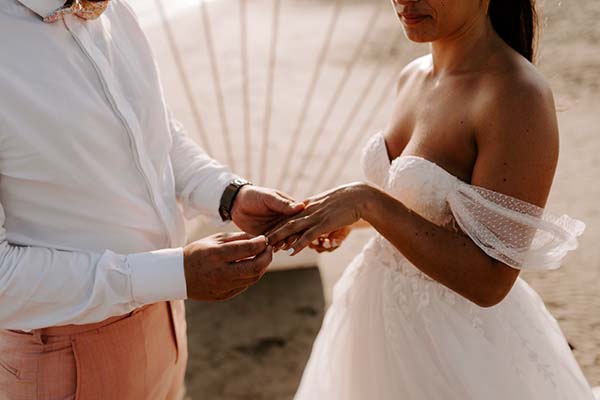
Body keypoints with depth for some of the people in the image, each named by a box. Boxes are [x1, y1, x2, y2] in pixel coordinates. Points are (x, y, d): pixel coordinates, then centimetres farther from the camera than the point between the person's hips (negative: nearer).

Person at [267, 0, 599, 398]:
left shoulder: (520, 98, -24)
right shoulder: (414, 76, 0)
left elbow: (488, 282, -25)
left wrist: (368, 201, -28)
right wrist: (351, 210, 2)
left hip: (461, 339, -7)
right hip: (390, 317, 7)